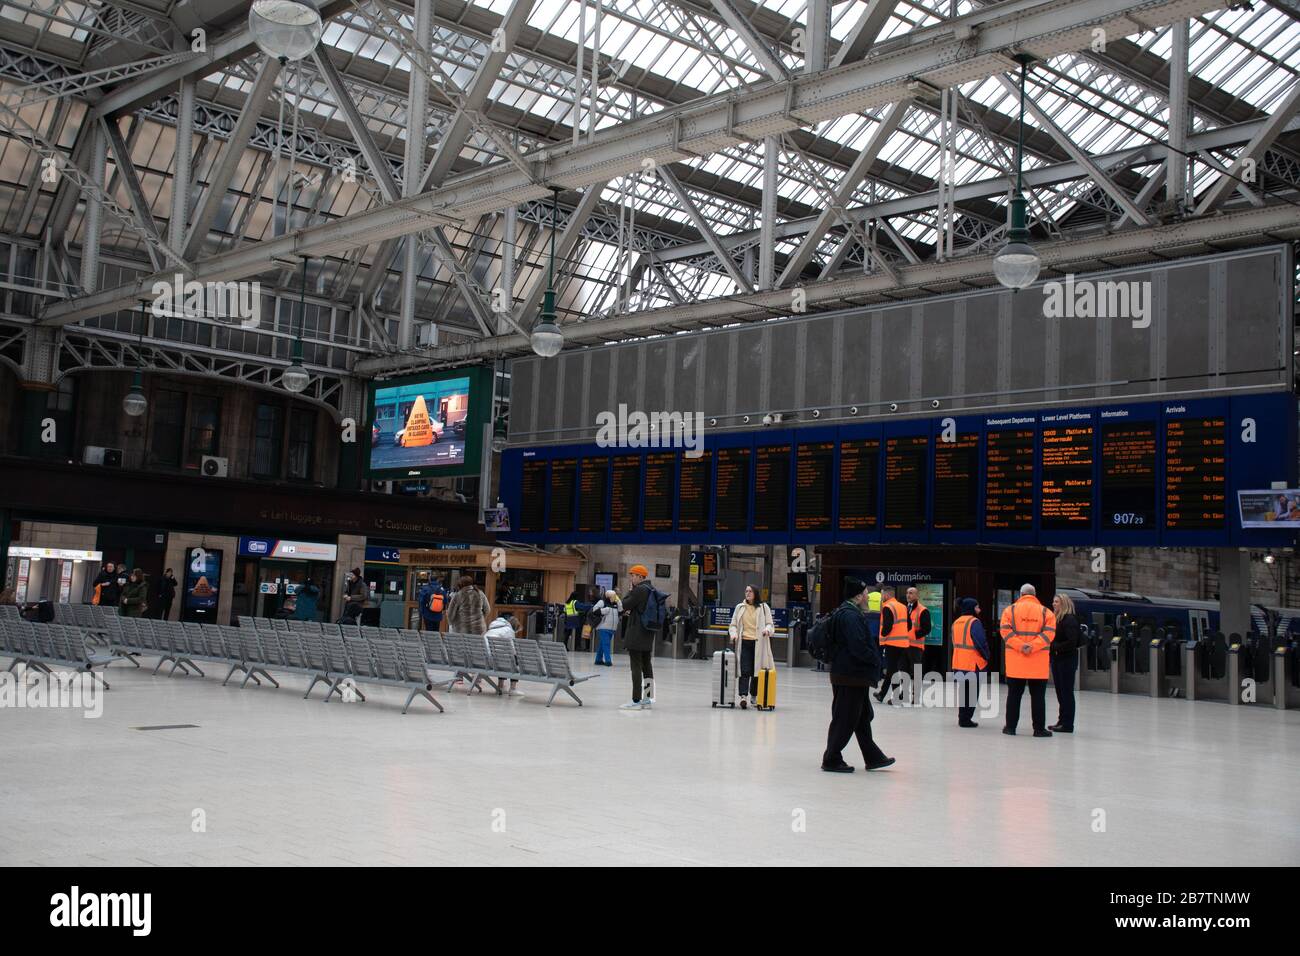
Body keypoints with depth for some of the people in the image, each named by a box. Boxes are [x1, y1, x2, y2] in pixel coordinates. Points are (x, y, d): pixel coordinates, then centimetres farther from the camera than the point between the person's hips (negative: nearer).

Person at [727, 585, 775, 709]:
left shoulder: (763, 607, 8)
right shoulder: (739, 607, 13)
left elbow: (770, 624, 7)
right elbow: (733, 625, 15)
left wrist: (767, 629, -15)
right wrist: (734, 634, -5)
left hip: (758, 643, 0)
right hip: (744, 643, 0)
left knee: (757, 671, 3)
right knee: (744, 670, -11)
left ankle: (753, 696, 18)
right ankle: (743, 696, -19)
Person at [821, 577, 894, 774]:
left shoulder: (843, 613, 15)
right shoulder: (851, 616, -20)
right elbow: (859, 647, -26)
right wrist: (875, 660, -10)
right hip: (851, 677, -11)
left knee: (863, 717, 18)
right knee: (844, 720, -2)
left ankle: (873, 757, 27)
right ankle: (832, 760, 5)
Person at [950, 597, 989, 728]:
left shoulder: (956, 622, 10)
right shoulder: (974, 622, -13)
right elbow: (981, 642, -18)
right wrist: (986, 656, -2)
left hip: (958, 663, 7)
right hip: (972, 663, -7)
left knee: (962, 690, 16)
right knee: (972, 692, 1)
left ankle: (962, 718, 21)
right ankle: (965, 719, 0)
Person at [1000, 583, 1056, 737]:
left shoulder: (1010, 610, 3)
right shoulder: (1046, 612, 3)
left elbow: (1005, 630, -8)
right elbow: (1049, 632, -9)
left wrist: (1020, 646, -14)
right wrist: (1033, 646, -15)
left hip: (1015, 662, 1)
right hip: (1038, 663, -1)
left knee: (1014, 694, 8)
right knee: (1038, 696, 5)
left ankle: (1010, 727, 11)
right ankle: (1039, 728, 6)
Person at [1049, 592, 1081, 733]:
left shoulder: (1070, 620, -14)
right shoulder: (1056, 619, 13)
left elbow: (1072, 642, -20)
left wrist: (1055, 647, -16)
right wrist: (1052, 647, -1)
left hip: (1067, 661, -9)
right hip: (1057, 659, 9)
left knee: (1066, 692, -4)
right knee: (1060, 691, 13)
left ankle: (1068, 724, 1)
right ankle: (1062, 720, 20)